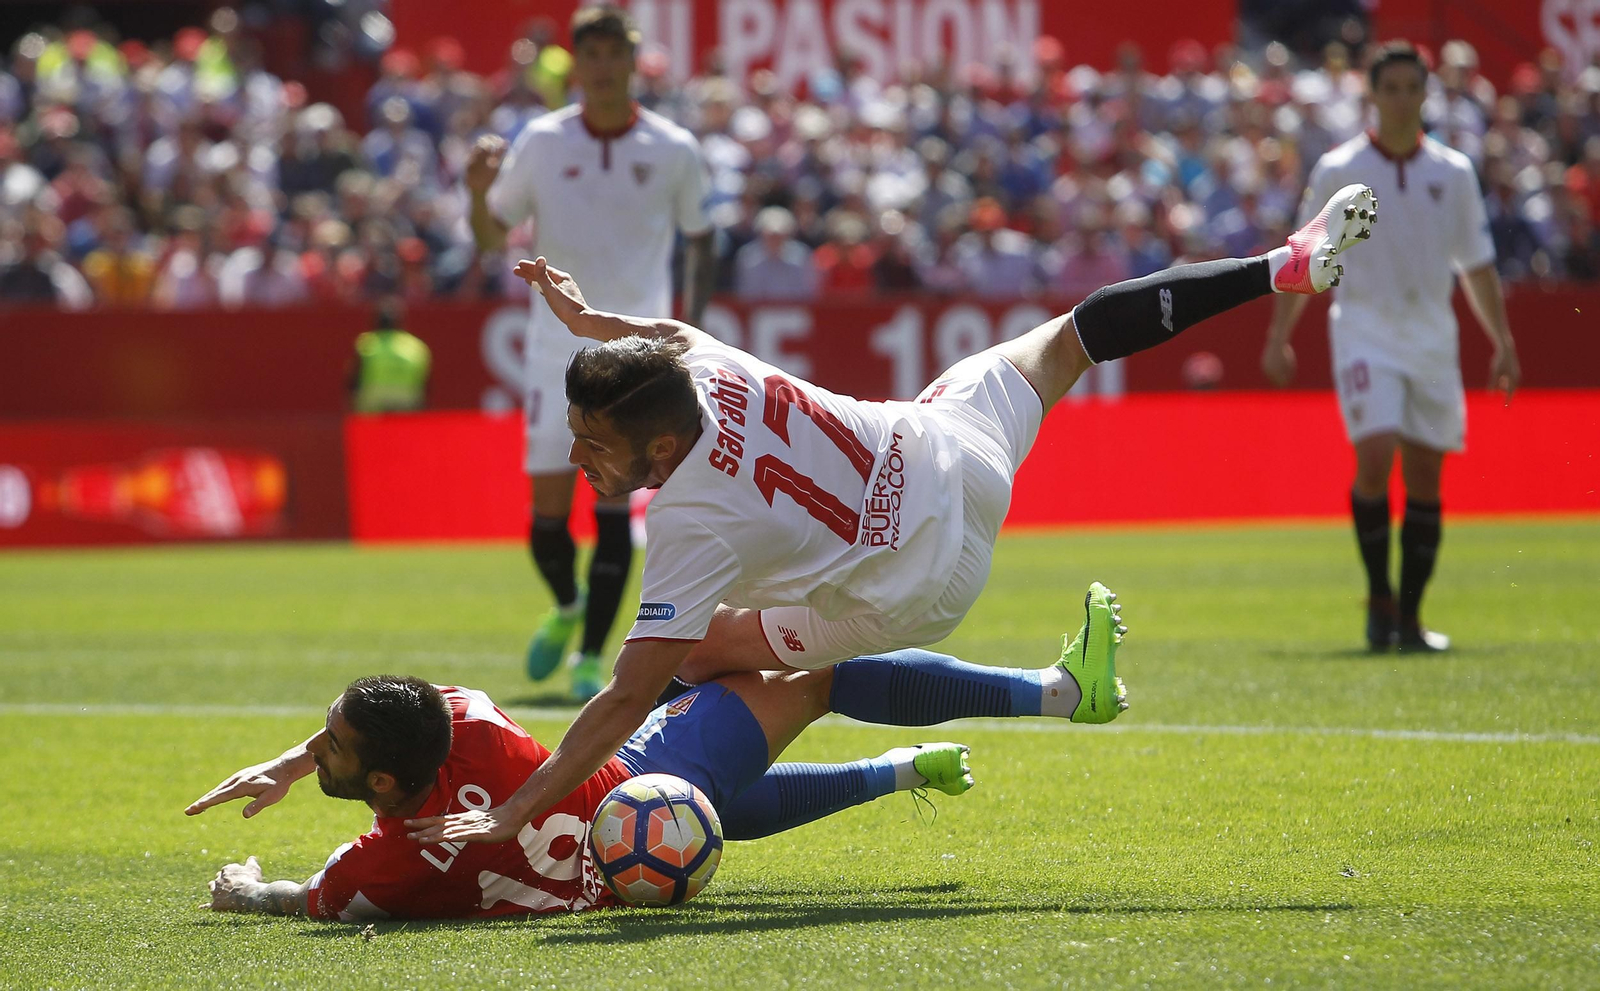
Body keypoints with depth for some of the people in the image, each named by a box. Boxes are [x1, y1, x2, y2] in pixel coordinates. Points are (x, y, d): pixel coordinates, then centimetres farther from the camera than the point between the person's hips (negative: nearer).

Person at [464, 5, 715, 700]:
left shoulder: (674, 151, 0)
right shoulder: (540, 142, 2)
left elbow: (699, 243, 12)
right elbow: (491, 237, 7)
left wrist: (690, 331, 2)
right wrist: (480, 192, -14)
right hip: (556, 348, 1)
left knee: (614, 505, -11)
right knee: (547, 507, 0)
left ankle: (591, 658, -5)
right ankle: (566, 608, 31)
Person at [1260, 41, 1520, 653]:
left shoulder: (1453, 172, 7)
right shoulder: (1337, 171, 1)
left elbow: (1477, 264, 12)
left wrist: (1503, 344, 7)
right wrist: (1278, 338, 0)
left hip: (1433, 337, 3)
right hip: (1364, 332, -3)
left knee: (1424, 479, 1)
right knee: (1375, 457, -19)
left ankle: (1410, 618, 9)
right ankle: (1380, 599, -6)